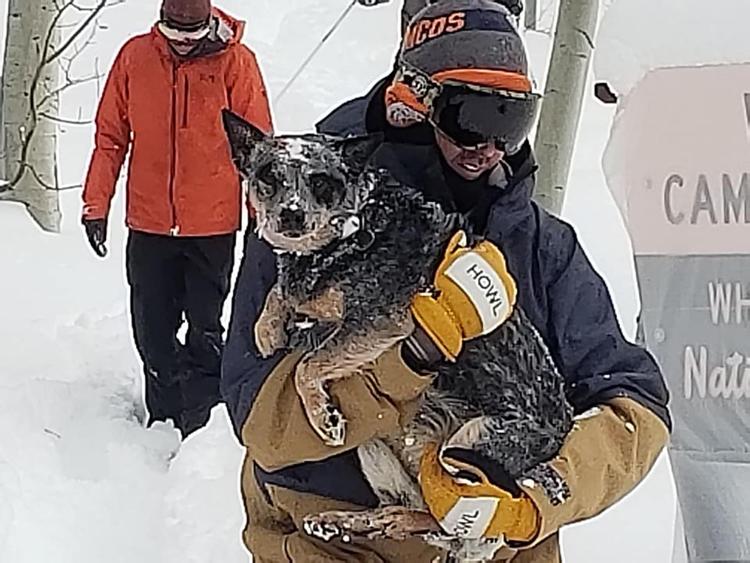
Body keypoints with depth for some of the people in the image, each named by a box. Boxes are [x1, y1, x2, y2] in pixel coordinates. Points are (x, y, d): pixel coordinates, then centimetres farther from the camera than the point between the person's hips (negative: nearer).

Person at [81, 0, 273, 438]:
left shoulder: (236, 61, -7)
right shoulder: (134, 57, 0)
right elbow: (110, 137, 7)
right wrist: (96, 205, 4)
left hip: (213, 227, -3)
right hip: (148, 225, 3)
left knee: (205, 329, 5)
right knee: (152, 328, 9)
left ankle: (203, 424, 15)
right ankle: (164, 417, 23)